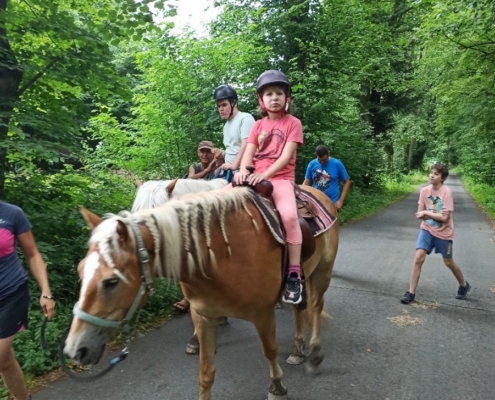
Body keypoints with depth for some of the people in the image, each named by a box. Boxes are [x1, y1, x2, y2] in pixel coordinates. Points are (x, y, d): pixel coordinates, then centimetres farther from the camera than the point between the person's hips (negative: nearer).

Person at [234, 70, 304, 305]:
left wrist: (264, 174, -23)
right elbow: (249, 152, 5)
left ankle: (294, 275, -22)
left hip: (281, 178, -5)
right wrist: (243, 171, -18)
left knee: (289, 215, -33)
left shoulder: (293, 123, 3)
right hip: (255, 178, 5)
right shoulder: (258, 126, 16)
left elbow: (286, 156, -9)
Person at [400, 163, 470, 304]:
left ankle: (464, 286, 43)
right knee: (418, 258, -11)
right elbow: (420, 215, -3)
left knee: (448, 262, 13)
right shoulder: (424, 190, -5)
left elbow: (444, 217, -21)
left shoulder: (446, 192, -17)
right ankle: (411, 292, -1)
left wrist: (426, 213, -16)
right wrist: (435, 215, -17)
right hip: (427, 229, 3)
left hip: (444, 233, -3)